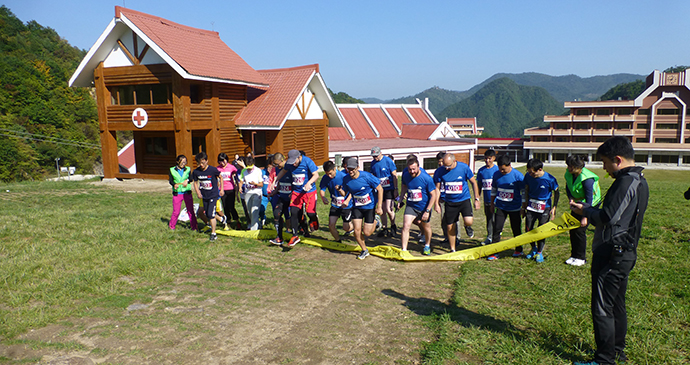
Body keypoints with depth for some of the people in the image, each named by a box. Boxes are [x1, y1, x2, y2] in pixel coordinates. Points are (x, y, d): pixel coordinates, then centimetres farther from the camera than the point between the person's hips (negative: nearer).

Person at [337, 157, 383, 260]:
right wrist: (340, 190, -19)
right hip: (356, 207, 4)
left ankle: (375, 222, 30)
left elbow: (380, 189, -14)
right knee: (357, 231, -3)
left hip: (370, 206, -3)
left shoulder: (366, 176, -22)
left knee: (367, 233, -4)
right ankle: (364, 250, 23)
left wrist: (379, 207, -15)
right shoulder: (346, 179, -10)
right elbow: (345, 193, 5)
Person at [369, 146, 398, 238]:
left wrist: (396, 189, -10)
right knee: (382, 210, 8)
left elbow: (394, 175, -8)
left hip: (389, 189, -5)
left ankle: (393, 226, 11)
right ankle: (384, 229, 19)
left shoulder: (388, 161, -11)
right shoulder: (373, 163, 5)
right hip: (380, 190, 5)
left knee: (388, 209, -12)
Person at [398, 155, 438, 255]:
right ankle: (404, 250, -5)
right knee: (406, 225, -14)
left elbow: (433, 195, -15)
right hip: (411, 206, 2)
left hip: (424, 206, -2)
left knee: (426, 226, 17)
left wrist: (427, 211, -18)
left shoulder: (426, 178, -22)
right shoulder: (405, 175, -10)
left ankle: (427, 246, 44)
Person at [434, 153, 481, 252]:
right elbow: (437, 188, 2)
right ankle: (452, 249, 25)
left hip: (464, 199, -2)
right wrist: (436, 204, 0)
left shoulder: (464, 167, -12)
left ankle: (467, 227, 17)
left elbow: (473, 182, 0)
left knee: (468, 221, -22)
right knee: (450, 227, 5)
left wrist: (476, 199, 0)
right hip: (450, 202, 2)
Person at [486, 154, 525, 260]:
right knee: (497, 229, -3)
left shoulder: (518, 176, -14)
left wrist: (523, 207, -5)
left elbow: (524, 192, -6)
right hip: (500, 207, 3)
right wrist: (492, 204, 15)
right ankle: (494, 252, 3)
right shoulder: (496, 175, -3)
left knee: (516, 229, 11)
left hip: (514, 208, -2)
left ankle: (518, 250, 31)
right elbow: (493, 190, 11)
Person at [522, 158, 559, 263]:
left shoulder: (550, 179, -18)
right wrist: (524, 205, 9)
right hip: (531, 206, 3)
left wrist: (554, 208, -5)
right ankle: (534, 249, 28)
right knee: (528, 229, 4)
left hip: (544, 208, -3)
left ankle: (540, 252, 17)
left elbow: (556, 192, -3)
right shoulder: (528, 176, -8)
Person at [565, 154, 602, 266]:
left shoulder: (587, 179, -29)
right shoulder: (569, 173, -8)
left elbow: (589, 199, -27)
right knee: (572, 229, 5)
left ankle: (581, 258, 4)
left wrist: (585, 217, -27)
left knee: (580, 230, -9)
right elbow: (568, 188, 11)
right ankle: (574, 255, 18)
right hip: (577, 203, 7)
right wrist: (571, 198, -8)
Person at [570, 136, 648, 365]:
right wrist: (588, 209, 8)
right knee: (617, 306, 20)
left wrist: (585, 211, -7)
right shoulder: (639, 181, 13)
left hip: (612, 255, -10)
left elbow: (608, 217, -24)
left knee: (602, 308, -3)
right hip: (625, 253, 10)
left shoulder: (626, 182, -19)